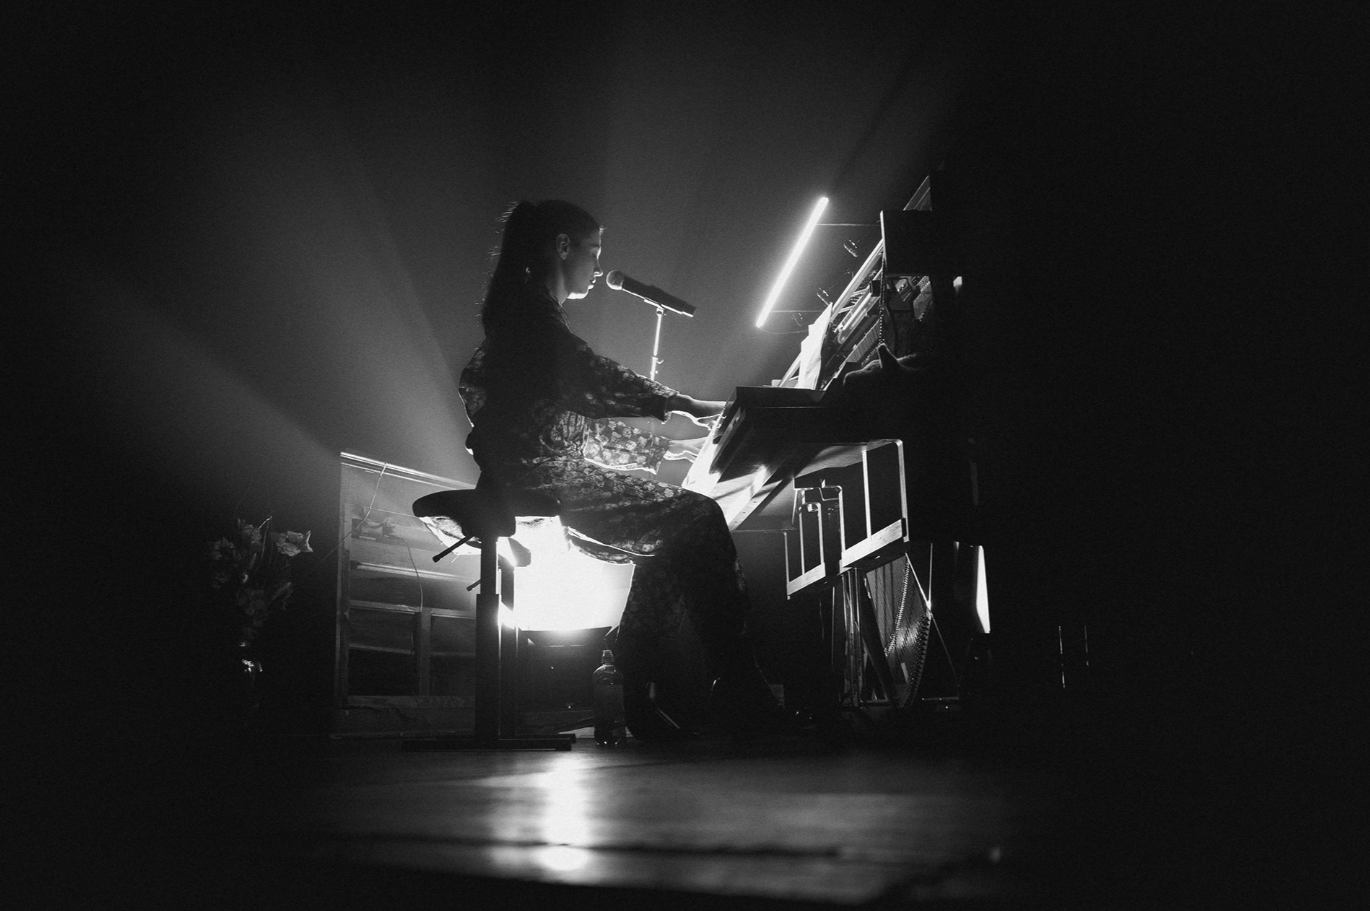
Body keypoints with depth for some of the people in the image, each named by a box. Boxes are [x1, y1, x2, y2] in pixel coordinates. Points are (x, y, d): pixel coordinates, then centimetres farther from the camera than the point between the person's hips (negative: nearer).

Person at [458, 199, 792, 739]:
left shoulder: (529, 313, 26)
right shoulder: (531, 309, -4)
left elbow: (582, 425, 26)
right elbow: (598, 379, -16)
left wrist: (661, 448, 22)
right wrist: (687, 406, -10)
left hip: (542, 480, 10)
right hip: (538, 481, -10)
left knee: (672, 533, 8)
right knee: (698, 518, -13)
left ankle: (636, 696, 4)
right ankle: (738, 698, -12)